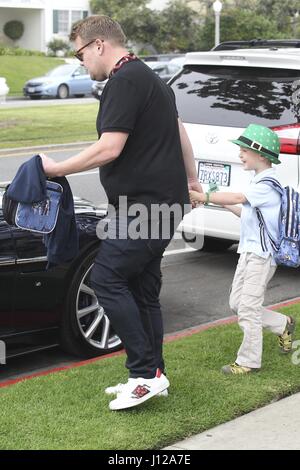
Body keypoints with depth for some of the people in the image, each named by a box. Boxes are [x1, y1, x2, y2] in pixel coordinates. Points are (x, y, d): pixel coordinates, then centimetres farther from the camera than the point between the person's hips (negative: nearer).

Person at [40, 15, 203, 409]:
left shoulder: (124, 81, -14)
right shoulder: (148, 77, 19)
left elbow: (109, 149, -21)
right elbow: (179, 130, 29)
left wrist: (57, 169, -10)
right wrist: (190, 178, 39)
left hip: (145, 205, -10)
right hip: (163, 200, 11)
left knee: (108, 278, -10)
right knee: (142, 289, 12)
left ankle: (146, 373, -8)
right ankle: (151, 376, 18)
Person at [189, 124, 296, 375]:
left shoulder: (268, 184, -16)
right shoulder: (259, 182, 15)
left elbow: (239, 198, -31)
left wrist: (205, 197, -31)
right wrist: (222, 203, 8)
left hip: (262, 254, -10)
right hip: (249, 251, 10)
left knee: (248, 308, -7)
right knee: (237, 303, 12)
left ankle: (249, 361, 2)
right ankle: (283, 325, 28)